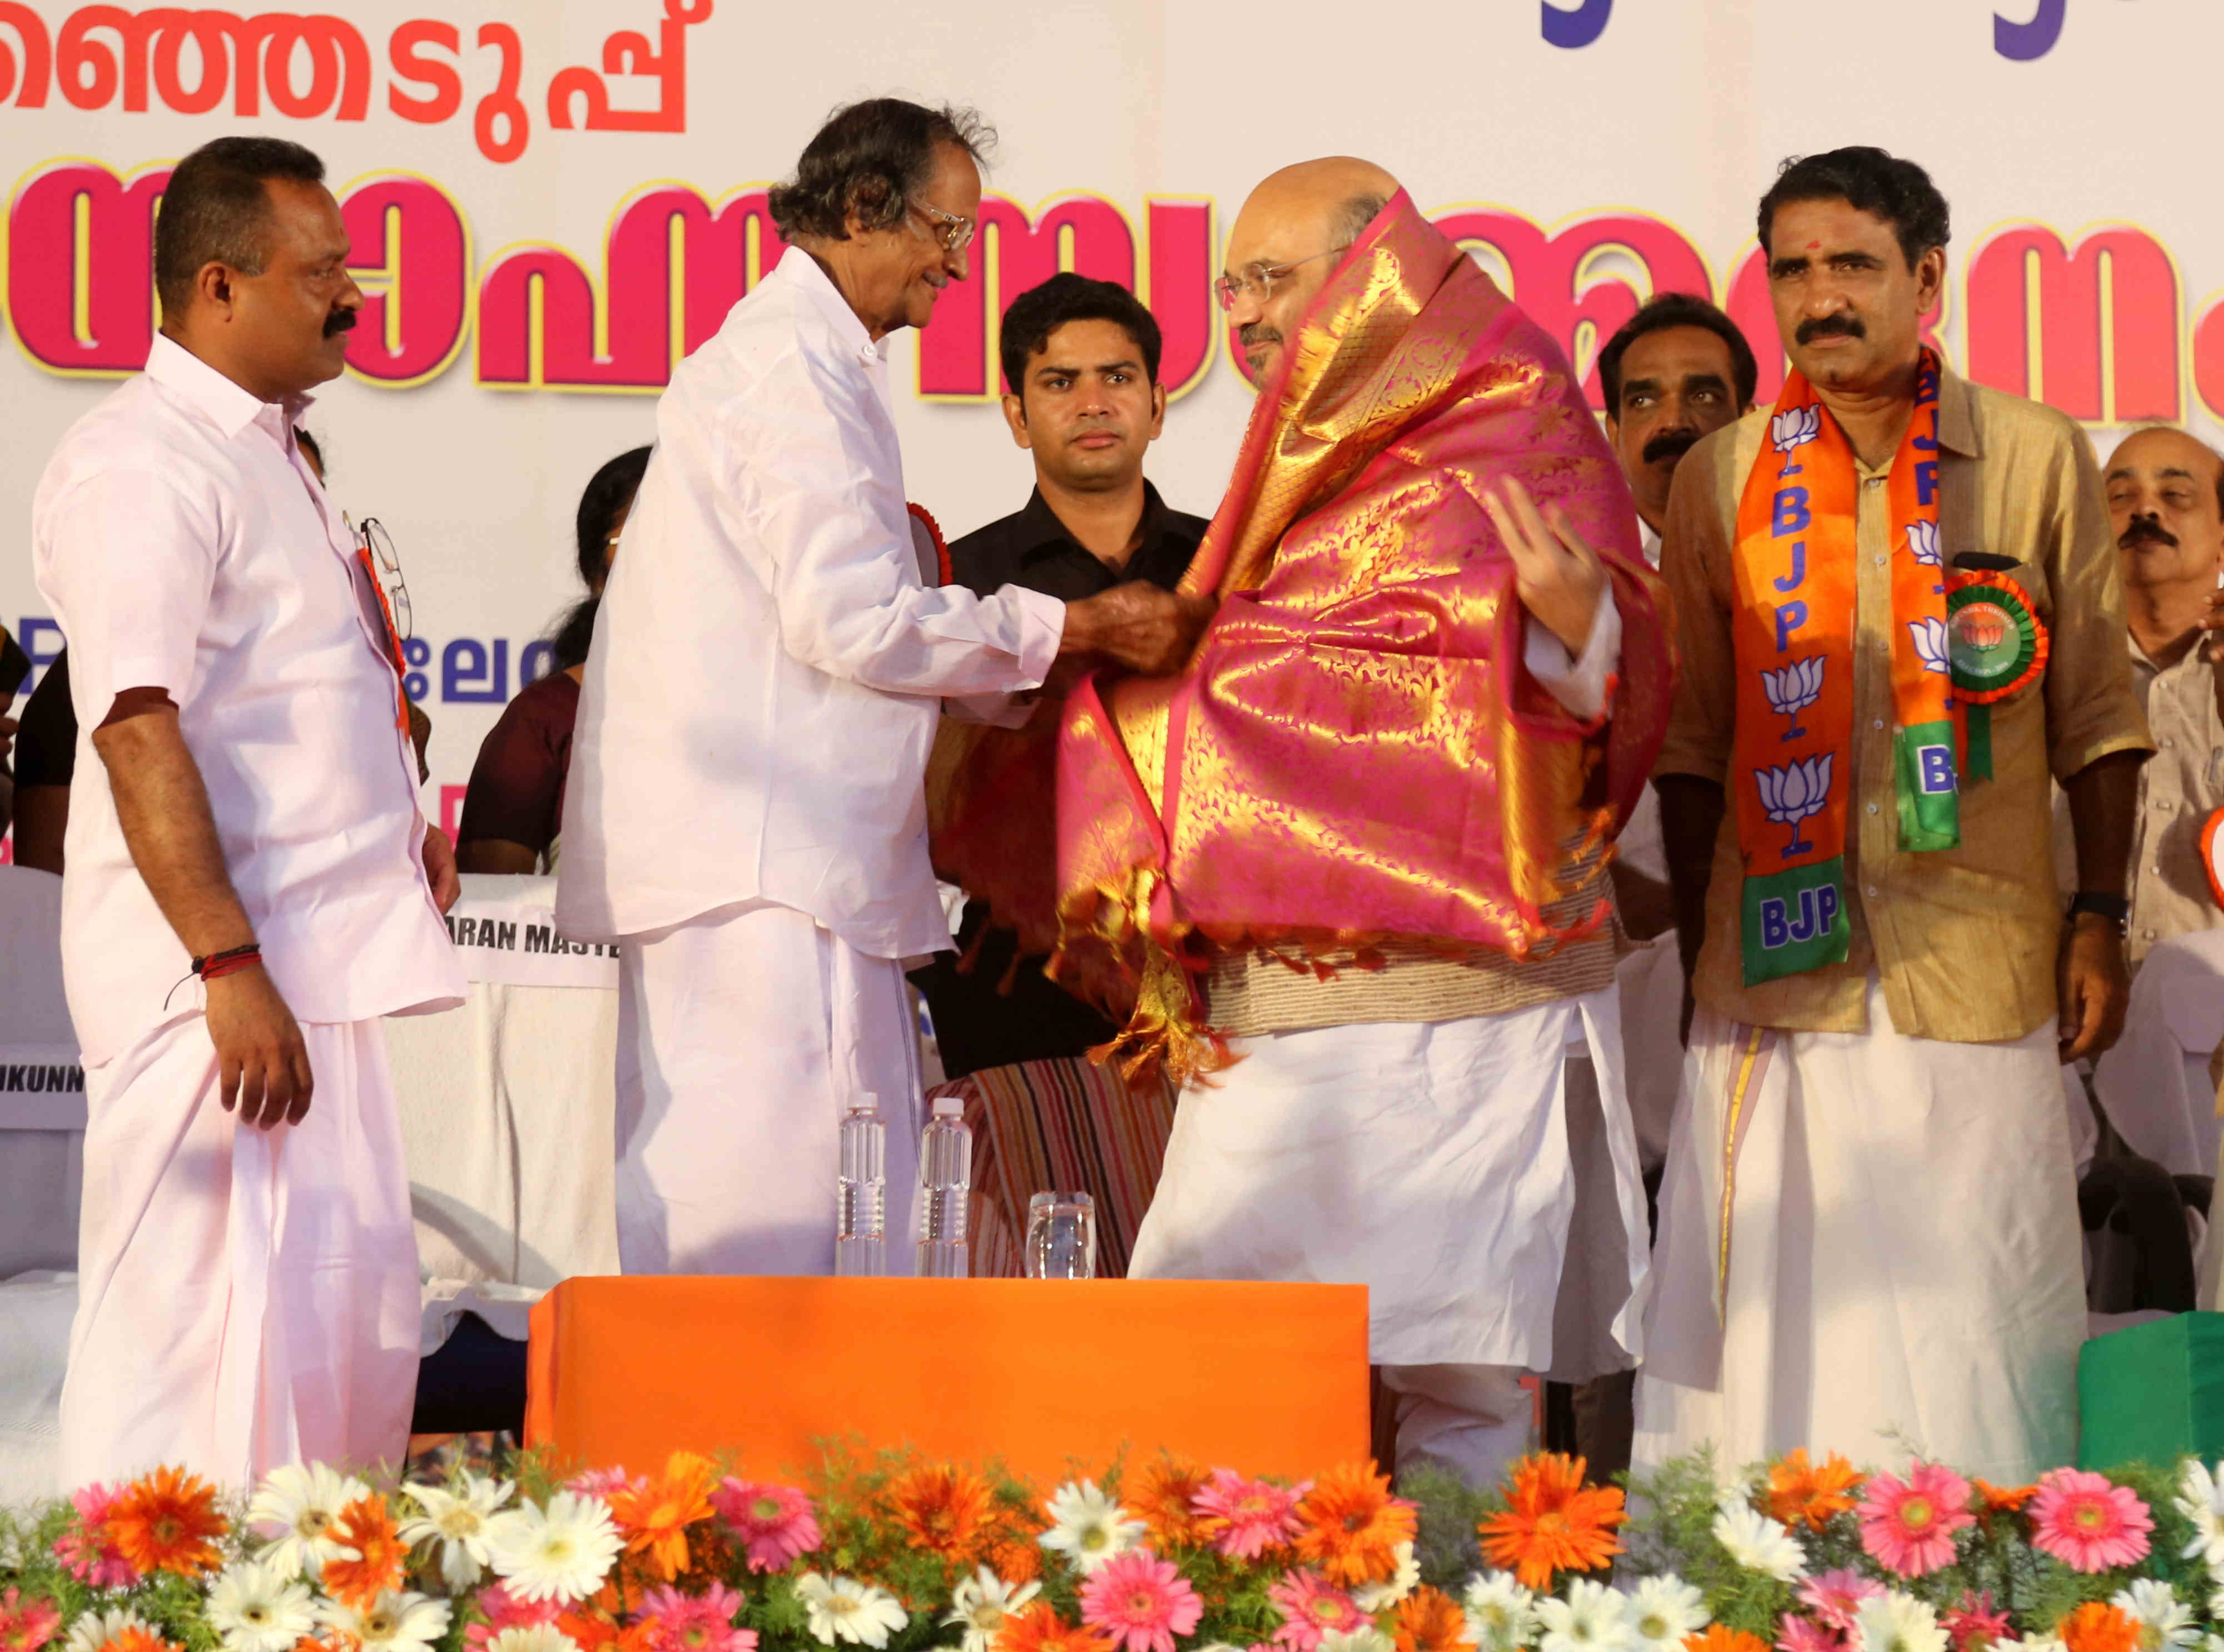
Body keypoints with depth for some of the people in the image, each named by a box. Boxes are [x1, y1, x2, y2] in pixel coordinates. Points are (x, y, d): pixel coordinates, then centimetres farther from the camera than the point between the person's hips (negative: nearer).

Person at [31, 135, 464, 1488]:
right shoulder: (141, 469, -13)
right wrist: (231, 968, -27)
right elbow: (139, 729, -22)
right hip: (217, 979, -10)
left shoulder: (266, 455, 19)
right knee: (211, 1333, -11)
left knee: (355, 1348, 13)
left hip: (321, 969, 10)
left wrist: (397, 830, 17)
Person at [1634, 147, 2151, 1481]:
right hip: (1780, 967, 1)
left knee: (1978, 1313, 0)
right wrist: (1697, 940, 9)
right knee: (1783, 1321, 1)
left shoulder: (2039, 456, 4)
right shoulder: (1721, 480, 8)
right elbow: (1691, 742, 12)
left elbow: (2098, 716, 7)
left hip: (1978, 968, -1)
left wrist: (2101, 917, 2)